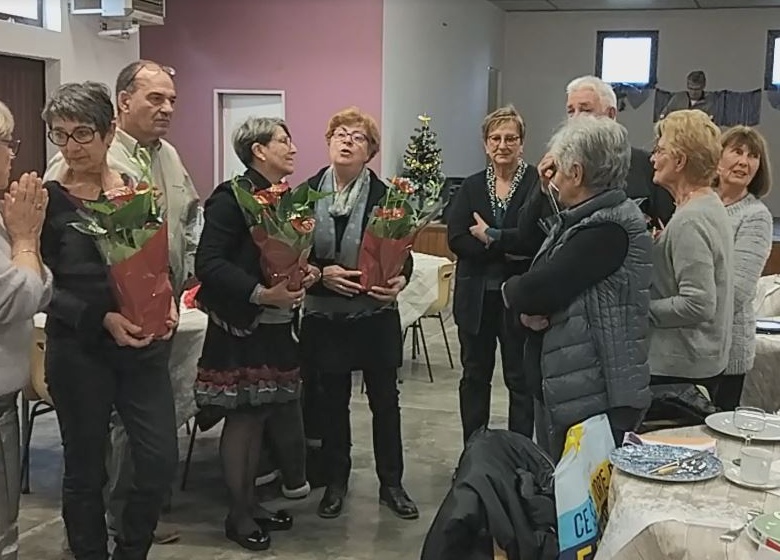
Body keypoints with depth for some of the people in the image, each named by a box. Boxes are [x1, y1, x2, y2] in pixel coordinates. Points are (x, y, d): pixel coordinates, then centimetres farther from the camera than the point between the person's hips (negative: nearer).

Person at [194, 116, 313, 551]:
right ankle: (238, 514, 17)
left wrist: (308, 272, -2)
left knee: (267, 413, 12)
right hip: (241, 327, -7)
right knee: (244, 418, 2)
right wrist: (261, 293, -27)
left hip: (279, 327, 7)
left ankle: (251, 503, 27)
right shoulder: (231, 197, -13)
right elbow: (209, 264, -20)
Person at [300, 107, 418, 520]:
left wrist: (400, 279, -25)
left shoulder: (384, 196, -5)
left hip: (376, 315, -1)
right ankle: (335, 482, 30)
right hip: (324, 315, 1)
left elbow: (402, 254, -4)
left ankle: (391, 484, 26)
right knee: (330, 402, 12)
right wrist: (323, 274, -19)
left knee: (385, 401, 10)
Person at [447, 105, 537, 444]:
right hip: (476, 297, 4)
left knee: (520, 379, 7)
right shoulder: (471, 187, 7)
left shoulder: (538, 183, -5)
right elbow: (456, 239, -6)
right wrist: (507, 247, -16)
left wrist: (490, 236, -14)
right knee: (474, 376, 14)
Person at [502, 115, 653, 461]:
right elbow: (537, 277, 11)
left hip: (593, 398, -9)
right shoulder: (576, 219, 12)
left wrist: (512, 290, 0)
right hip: (558, 387, 9)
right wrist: (528, 310, -11)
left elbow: (536, 289, -22)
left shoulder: (611, 228, -18)